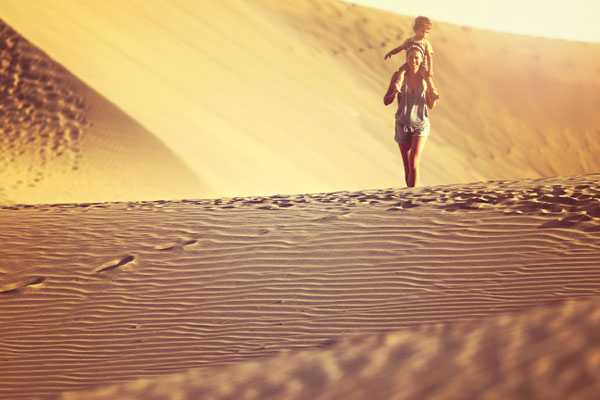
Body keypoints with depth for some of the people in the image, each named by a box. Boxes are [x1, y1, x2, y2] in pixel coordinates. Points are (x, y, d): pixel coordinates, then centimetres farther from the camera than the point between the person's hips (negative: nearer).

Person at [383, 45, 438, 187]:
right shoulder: (398, 75, -10)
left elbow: (430, 105, 4)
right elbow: (386, 101, -7)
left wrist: (434, 98, -19)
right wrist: (395, 93, -27)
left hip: (421, 125, -1)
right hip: (403, 125, 1)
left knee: (414, 165, -17)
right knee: (407, 167, 11)